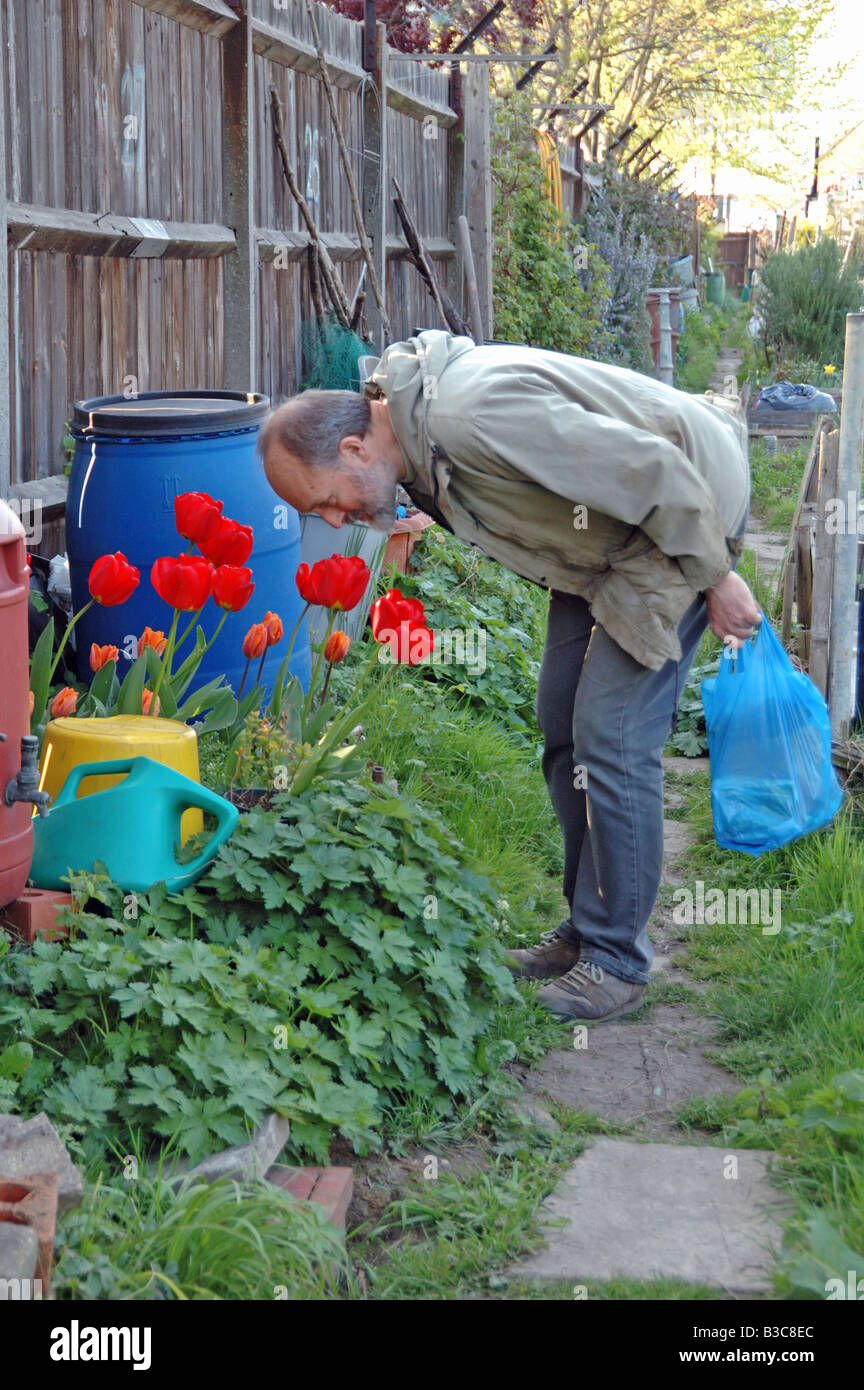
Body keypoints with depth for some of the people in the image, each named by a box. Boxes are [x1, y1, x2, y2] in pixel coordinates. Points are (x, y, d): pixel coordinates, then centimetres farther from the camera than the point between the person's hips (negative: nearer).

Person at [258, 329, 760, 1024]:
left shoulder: (476, 414, -35)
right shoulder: (420, 443, -6)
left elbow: (654, 473, -30)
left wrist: (718, 578, -20)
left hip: (687, 510, -9)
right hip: (604, 539, 9)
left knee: (612, 738, -12)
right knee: (564, 726, 10)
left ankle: (617, 961, 0)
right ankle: (585, 931, 22)